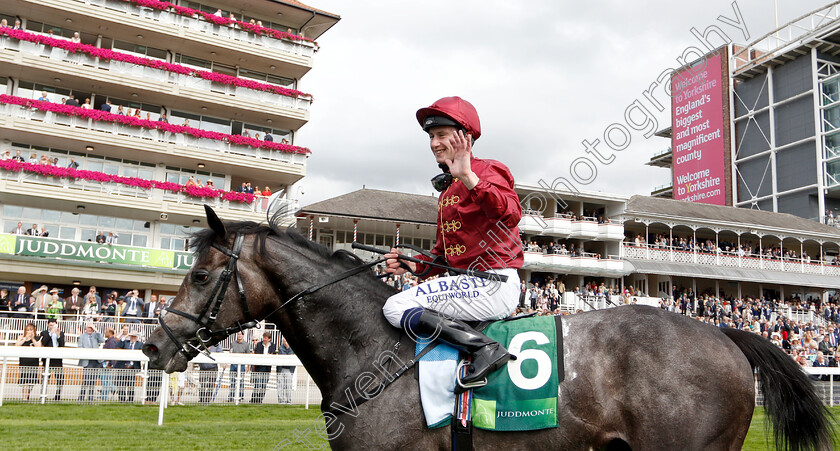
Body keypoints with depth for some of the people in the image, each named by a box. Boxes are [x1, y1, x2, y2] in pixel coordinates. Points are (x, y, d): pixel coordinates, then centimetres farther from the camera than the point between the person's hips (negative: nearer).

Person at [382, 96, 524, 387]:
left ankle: (484, 348, -23)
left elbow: (511, 214, -28)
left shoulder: (487, 171, -6)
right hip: (467, 281, 10)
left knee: (396, 308, -17)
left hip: (494, 284, -10)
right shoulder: (447, 189, 22)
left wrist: (469, 177, -37)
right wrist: (413, 265, 8)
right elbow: (444, 251, 25)